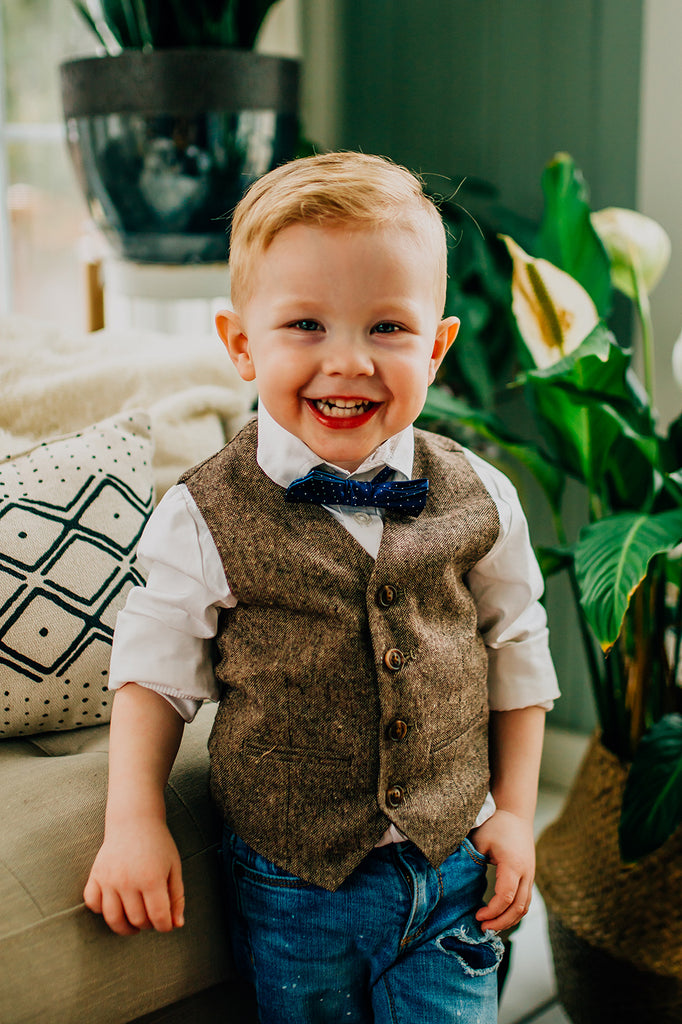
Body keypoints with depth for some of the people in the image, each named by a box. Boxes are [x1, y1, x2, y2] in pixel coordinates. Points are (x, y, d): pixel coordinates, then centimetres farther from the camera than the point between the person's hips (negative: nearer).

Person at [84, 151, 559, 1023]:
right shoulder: (205, 520, -14)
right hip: (289, 889, -1)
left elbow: (515, 653, 5)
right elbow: (155, 666, -2)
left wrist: (515, 812, 4)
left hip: (451, 867, 1)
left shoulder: (478, 502, -8)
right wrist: (133, 822, -10)